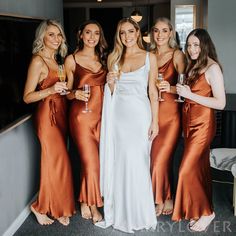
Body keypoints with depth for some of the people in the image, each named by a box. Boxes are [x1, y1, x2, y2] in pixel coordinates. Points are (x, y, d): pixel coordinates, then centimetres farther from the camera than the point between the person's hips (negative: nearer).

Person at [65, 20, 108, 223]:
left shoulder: (103, 59, 11)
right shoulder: (72, 60, -1)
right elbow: (68, 92, 4)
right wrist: (75, 94, -17)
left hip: (101, 114, 4)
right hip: (81, 115, -4)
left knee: (90, 161, 8)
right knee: (91, 161, -2)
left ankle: (85, 202, 27)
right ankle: (93, 206, 17)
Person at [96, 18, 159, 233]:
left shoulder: (149, 57, 1)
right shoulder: (114, 57, 9)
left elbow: (153, 91, 0)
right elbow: (111, 93, 14)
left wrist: (155, 121, -5)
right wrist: (110, 83, -8)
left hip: (140, 115, -3)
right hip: (118, 115, 3)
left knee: (137, 164, -2)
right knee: (118, 164, 5)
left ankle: (139, 214, 15)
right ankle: (120, 211, 20)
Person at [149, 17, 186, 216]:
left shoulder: (177, 55, -2)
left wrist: (170, 88, -24)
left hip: (170, 112, -4)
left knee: (161, 158, -5)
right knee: (153, 157, 6)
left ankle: (164, 199, 18)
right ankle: (164, 199, 24)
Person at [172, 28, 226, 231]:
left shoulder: (212, 68, -13)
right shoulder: (193, 66, 11)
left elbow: (221, 103, -17)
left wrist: (190, 94, -19)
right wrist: (180, 91, -1)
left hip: (203, 124, -8)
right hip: (189, 121, 8)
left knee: (188, 170, -6)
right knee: (200, 168, 12)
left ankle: (206, 212, 10)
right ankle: (202, 210, 22)